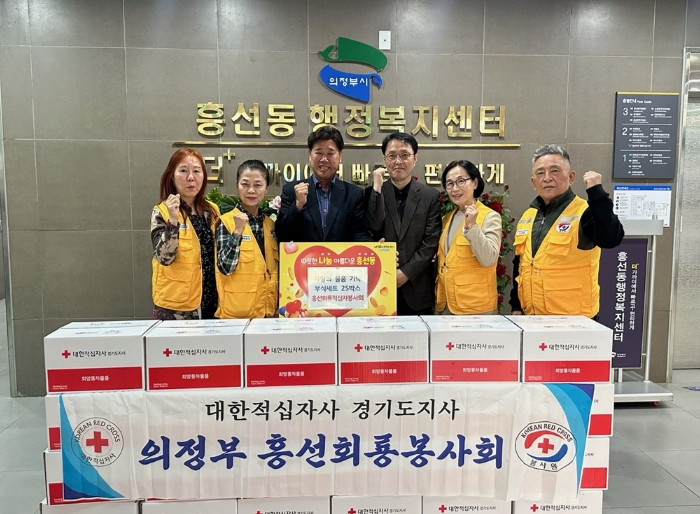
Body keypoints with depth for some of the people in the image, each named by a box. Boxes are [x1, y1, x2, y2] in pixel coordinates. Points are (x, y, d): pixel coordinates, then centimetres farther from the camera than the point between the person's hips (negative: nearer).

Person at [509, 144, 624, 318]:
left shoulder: (584, 212, -9)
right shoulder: (527, 216, 10)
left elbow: (610, 239, -29)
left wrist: (596, 192, -29)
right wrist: (516, 305, 15)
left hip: (573, 319, -6)